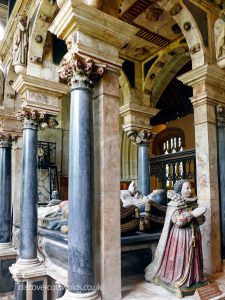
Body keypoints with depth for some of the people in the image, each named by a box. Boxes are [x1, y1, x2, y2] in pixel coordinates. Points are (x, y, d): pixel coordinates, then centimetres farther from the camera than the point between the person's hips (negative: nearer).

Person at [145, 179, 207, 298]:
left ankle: (192, 281, 24)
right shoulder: (174, 204, -11)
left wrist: (199, 215, -16)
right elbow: (177, 221, -22)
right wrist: (192, 214, -22)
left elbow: (201, 221, 5)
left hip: (193, 236, 5)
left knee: (192, 259, 10)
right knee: (179, 259, 0)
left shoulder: (193, 202, 6)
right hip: (180, 236, -5)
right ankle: (178, 284, 13)